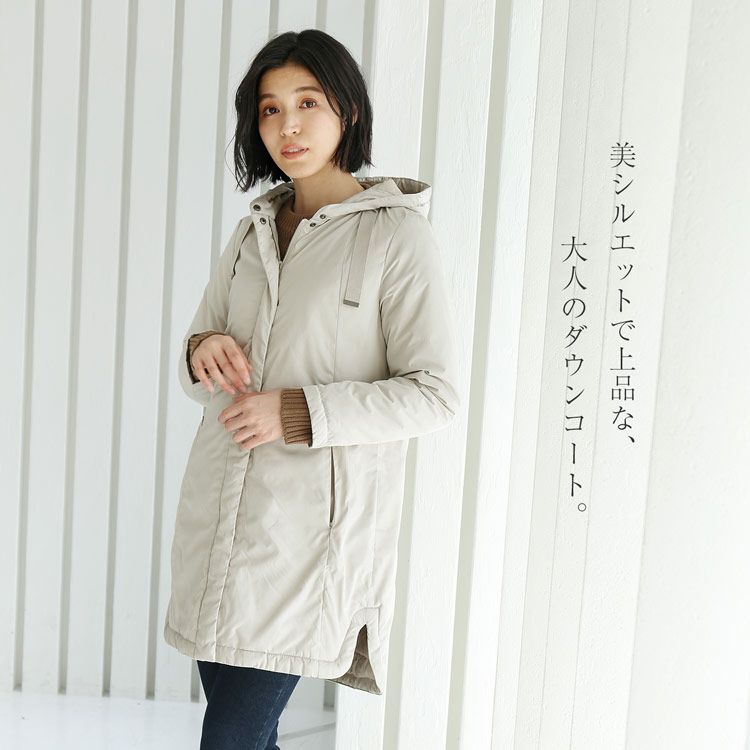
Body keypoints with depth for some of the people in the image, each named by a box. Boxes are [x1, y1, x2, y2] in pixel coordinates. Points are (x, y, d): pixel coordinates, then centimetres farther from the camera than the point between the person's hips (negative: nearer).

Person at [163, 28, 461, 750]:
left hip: (310, 520, -6)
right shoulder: (252, 231, 12)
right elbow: (198, 377, 16)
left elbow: (434, 394, -10)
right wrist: (203, 352, -7)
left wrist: (300, 413, -18)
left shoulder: (396, 232, -6)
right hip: (219, 512, 6)